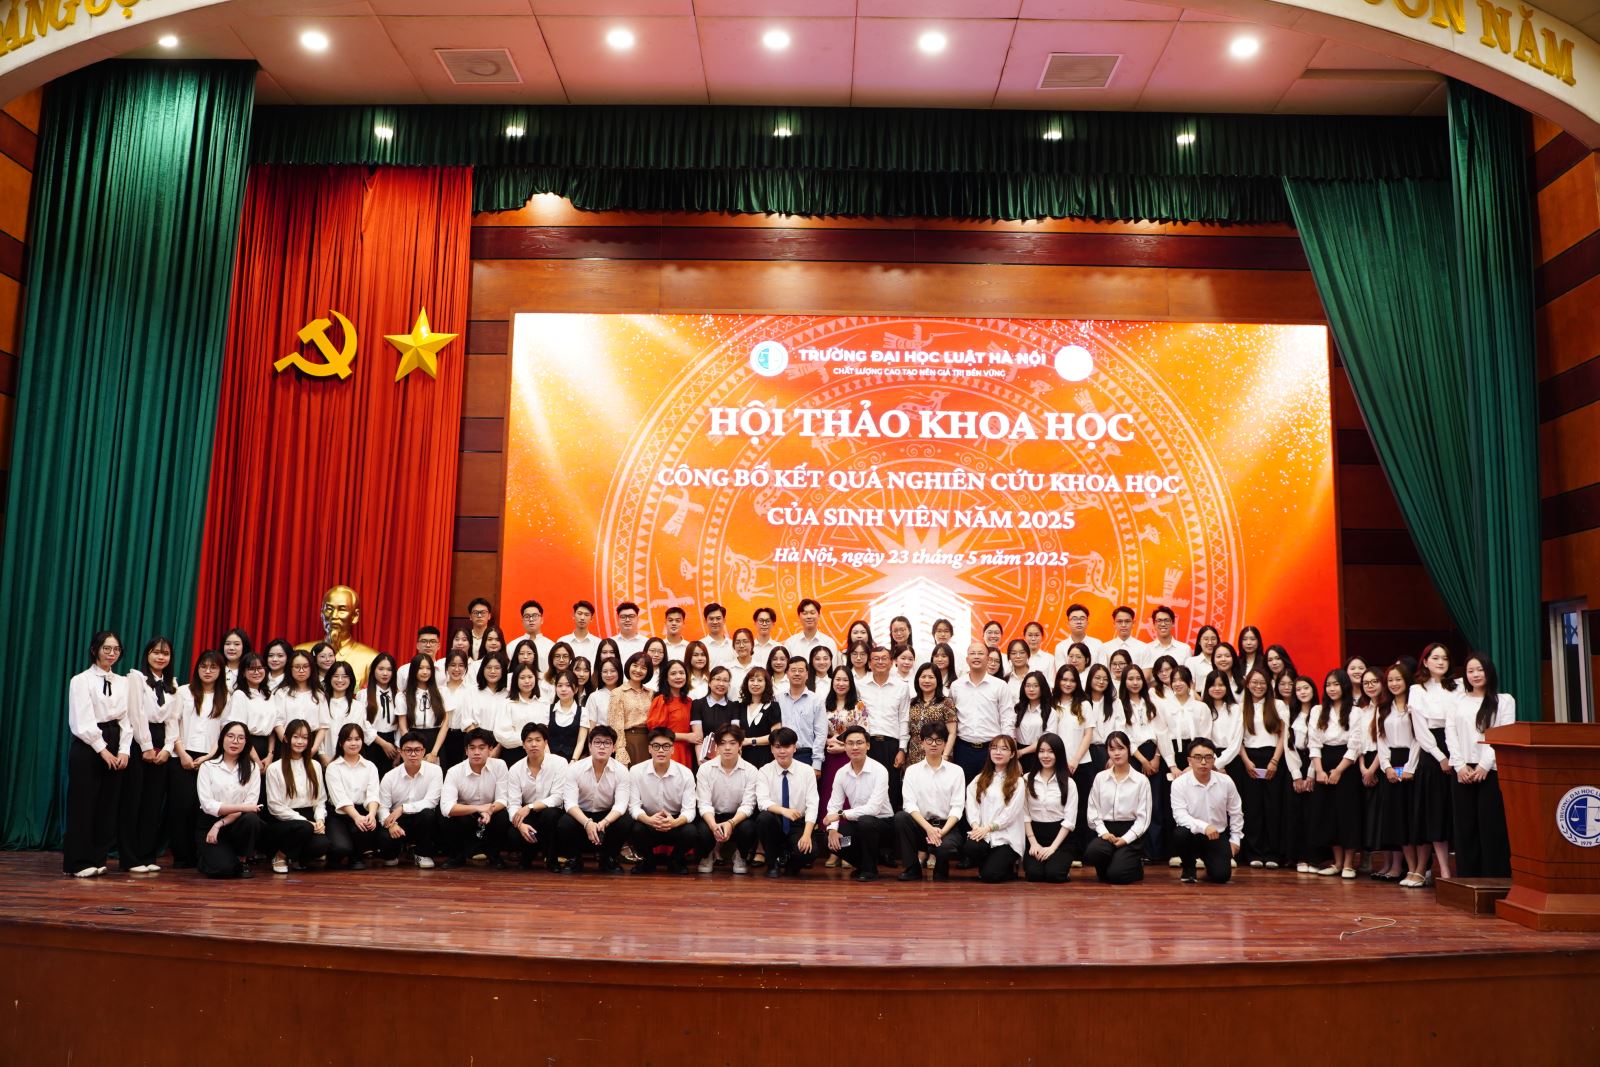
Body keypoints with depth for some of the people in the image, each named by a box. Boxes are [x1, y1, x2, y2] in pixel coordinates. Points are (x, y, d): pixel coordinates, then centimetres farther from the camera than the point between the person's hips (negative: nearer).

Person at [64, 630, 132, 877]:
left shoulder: (122, 683, 11)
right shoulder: (81, 680, -4)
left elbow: (126, 720, 8)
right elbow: (82, 722, -10)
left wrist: (123, 751, -3)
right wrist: (102, 750, -13)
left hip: (114, 749, 5)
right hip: (88, 747, -5)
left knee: (107, 807, 6)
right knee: (83, 805, -2)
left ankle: (97, 859, 15)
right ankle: (78, 863, 5)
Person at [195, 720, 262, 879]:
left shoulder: (252, 768, 6)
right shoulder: (208, 767, 2)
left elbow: (251, 804, -5)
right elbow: (207, 804, -9)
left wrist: (220, 824, -16)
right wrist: (241, 807, -19)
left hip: (237, 824, 2)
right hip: (209, 824, -1)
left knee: (251, 819, -34)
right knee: (223, 868, -25)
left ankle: (243, 860, -7)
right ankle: (203, 854, 13)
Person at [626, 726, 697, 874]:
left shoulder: (685, 773, -11)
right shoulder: (636, 771, -10)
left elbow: (689, 810, -14)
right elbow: (634, 806, -12)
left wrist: (675, 822, -38)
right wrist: (649, 820, -36)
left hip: (675, 822, 0)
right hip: (648, 821, 0)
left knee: (690, 833, -31)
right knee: (634, 831, -32)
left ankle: (676, 861, 5)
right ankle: (647, 860, 3)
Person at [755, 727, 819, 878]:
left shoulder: (807, 770, -3)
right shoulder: (765, 771, -3)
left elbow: (812, 805, -10)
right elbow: (762, 802, -17)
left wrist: (807, 834, -25)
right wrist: (783, 810, -37)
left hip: (799, 824, -1)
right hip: (775, 823, 1)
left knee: (808, 852, -30)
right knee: (763, 818, -33)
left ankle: (792, 865, 9)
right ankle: (773, 864, -8)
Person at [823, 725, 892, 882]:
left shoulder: (879, 770, -19)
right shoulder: (841, 773, -2)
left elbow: (873, 808, -27)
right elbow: (834, 805, -3)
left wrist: (840, 814, -26)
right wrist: (832, 829, -22)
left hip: (882, 821, -5)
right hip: (857, 823, 5)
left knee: (865, 822, -37)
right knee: (831, 842, -20)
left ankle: (869, 869, -13)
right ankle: (862, 863, 10)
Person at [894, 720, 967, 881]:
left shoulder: (956, 771, 5)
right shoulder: (912, 770, 6)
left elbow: (957, 807, -2)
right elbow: (909, 804, -5)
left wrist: (942, 831, -18)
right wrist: (929, 828, -21)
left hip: (947, 826, -2)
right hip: (921, 825, 2)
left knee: (945, 847, -36)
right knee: (900, 817, -29)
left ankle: (941, 872, 4)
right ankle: (912, 869, -11)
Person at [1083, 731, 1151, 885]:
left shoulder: (1141, 780, 1)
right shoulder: (1100, 778, 8)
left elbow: (1143, 817, -2)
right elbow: (1093, 811, 5)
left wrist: (1125, 839, -12)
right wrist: (1103, 832, -11)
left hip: (1130, 832, -2)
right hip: (1106, 830, 2)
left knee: (1116, 875, -21)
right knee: (1092, 853, -32)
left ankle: (1135, 865, 15)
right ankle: (1108, 868, 3)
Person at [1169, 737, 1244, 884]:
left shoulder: (1226, 782, -6)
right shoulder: (1179, 784, -15)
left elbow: (1236, 813, 9)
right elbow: (1180, 815, -23)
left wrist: (1235, 839, 8)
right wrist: (1203, 826, -37)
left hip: (1217, 836, 2)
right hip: (1192, 834, -2)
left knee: (1221, 875, -16)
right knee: (1180, 834, -36)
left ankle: (1209, 862, 25)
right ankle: (1188, 868, -2)